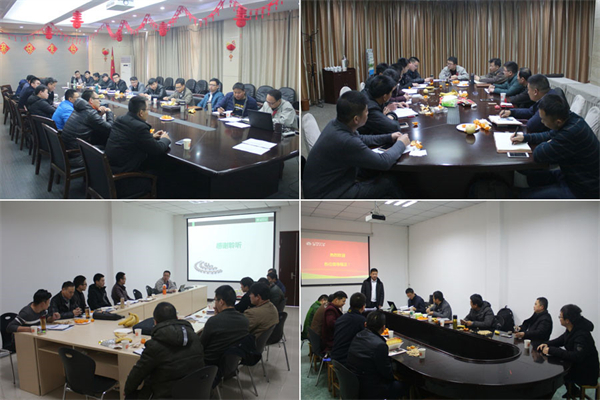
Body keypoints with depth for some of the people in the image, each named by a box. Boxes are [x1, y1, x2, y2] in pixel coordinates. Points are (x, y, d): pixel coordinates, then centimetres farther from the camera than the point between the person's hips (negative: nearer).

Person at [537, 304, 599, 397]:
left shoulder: (582, 335, -28)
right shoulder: (571, 330, -2)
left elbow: (576, 357, -37)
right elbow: (561, 340, 14)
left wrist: (552, 350, -34)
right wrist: (547, 344, -5)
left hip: (586, 373, -9)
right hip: (576, 365, 9)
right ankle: (572, 390, 22)